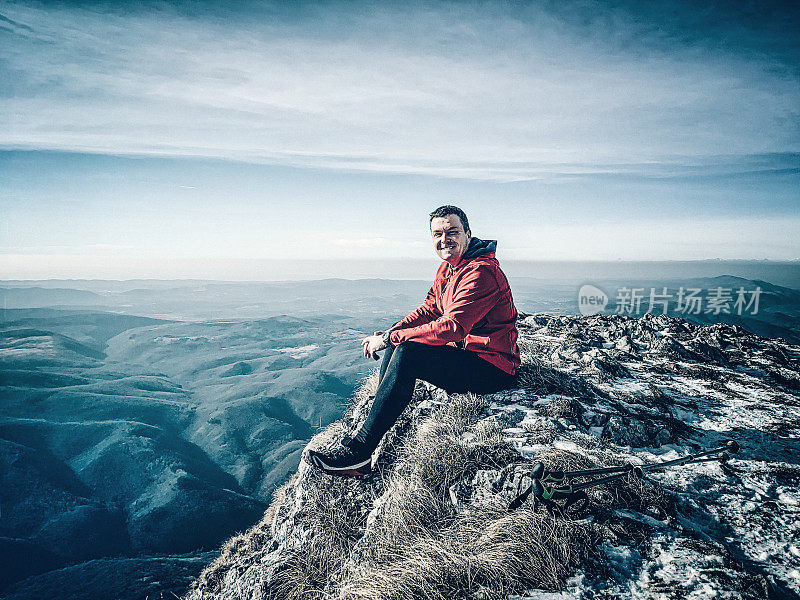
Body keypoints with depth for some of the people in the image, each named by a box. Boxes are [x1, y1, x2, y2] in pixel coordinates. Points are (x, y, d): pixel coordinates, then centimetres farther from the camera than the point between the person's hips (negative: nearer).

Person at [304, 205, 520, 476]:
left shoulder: (481, 272, -21)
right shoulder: (447, 268, 11)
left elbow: (450, 327, -29)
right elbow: (429, 310, 10)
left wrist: (389, 338, -25)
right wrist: (390, 332, -9)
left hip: (492, 365, -10)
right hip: (464, 351, 10)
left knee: (407, 354, -27)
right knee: (395, 347, 1)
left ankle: (359, 451, -24)